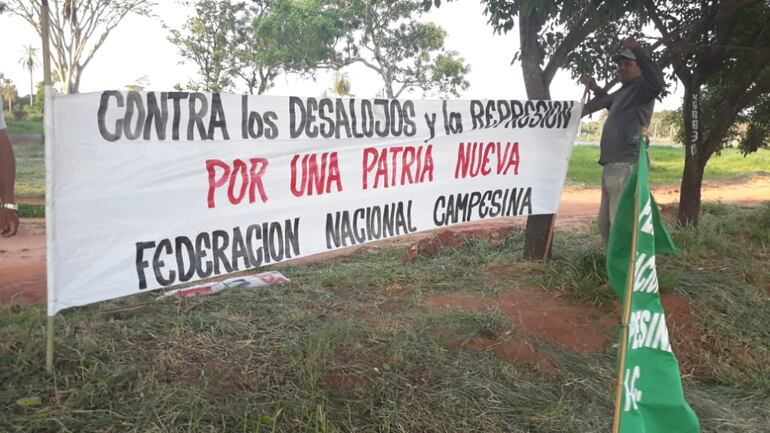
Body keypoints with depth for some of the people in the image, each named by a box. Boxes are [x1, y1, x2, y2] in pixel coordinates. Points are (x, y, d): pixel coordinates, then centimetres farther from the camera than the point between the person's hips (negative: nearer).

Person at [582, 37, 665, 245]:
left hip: (626, 166, -10)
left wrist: (637, 50, -31)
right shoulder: (623, 91, 21)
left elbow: (658, 82, -32)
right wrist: (596, 90, 32)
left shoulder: (642, 88, -6)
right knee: (605, 223, 18)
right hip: (611, 166, 10)